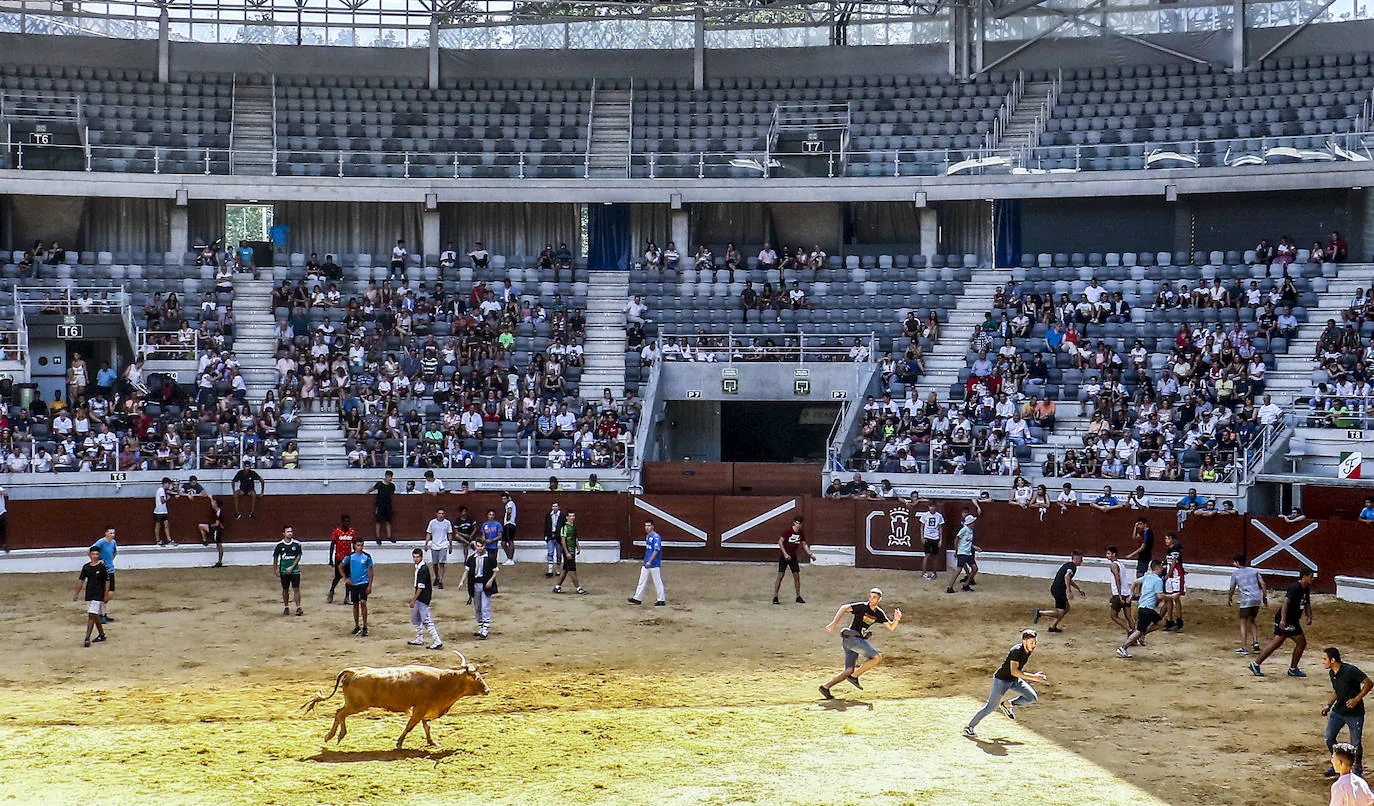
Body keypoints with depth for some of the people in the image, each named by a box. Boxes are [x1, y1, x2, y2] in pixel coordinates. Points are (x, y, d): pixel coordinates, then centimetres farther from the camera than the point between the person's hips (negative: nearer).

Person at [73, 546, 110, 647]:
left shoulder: (102, 567, -7)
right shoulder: (86, 567, 5)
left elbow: (107, 581, -5)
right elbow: (81, 580, 10)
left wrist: (106, 595, -8)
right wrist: (77, 594, 7)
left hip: (99, 594, -6)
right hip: (89, 595, 6)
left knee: (92, 615, -14)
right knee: (95, 616, 14)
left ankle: (87, 638, -17)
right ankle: (102, 635, 29)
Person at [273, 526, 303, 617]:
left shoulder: (296, 544, -2)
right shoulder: (279, 545, -1)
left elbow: (298, 556, -1)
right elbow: (275, 557, 9)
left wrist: (292, 567, -9)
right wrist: (276, 569, 5)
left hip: (295, 570, -1)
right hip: (284, 571, 1)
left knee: (296, 588, -6)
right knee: (285, 590, 8)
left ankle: (298, 608, -2)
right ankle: (286, 608, 21)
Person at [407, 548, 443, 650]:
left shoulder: (423, 569, -20)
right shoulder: (418, 567, 10)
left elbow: (421, 587, -21)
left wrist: (414, 600, -20)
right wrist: (413, 596, 20)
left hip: (423, 598, -11)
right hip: (419, 598, 11)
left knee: (426, 620, -11)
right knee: (415, 618, 20)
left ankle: (438, 641, -11)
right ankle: (419, 640, 31)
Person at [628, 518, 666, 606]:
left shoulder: (656, 537, -15)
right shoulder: (647, 537, 13)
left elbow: (656, 550, -21)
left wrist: (650, 561, -24)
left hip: (654, 564, -9)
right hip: (646, 563, 9)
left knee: (657, 582, -1)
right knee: (642, 581, 11)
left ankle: (661, 600, 8)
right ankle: (637, 598, 17)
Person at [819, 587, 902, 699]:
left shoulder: (879, 613, 13)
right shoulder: (862, 606, -8)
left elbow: (891, 627, 14)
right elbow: (844, 608, -15)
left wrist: (897, 619, -7)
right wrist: (834, 623, -25)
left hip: (857, 640, 8)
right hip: (852, 638, -8)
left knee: (849, 671, 2)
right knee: (877, 657, -15)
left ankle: (826, 687, 0)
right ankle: (854, 676, -13)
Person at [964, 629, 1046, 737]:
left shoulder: (1028, 650, -3)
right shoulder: (1017, 650, -29)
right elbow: (1014, 671, -38)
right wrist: (1033, 677, -42)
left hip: (1014, 680, 8)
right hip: (1001, 680, -8)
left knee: (1032, 697, -9)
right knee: (991, 707, -2)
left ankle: (1007, 704, 12)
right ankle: (969, 727, 15)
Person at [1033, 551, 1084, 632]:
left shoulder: (1068, 565, 20)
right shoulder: (1073, 566, -11)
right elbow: (1066, 576, -30)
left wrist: (1079, 590, 41)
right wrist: (1069, 591, -32)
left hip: (1054, 588, 10)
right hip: (1059, 590, -10)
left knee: (1066, 608, 20)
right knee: (1060, 613, -5)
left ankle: (1053, 627, 21)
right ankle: (1039, 613, -8)